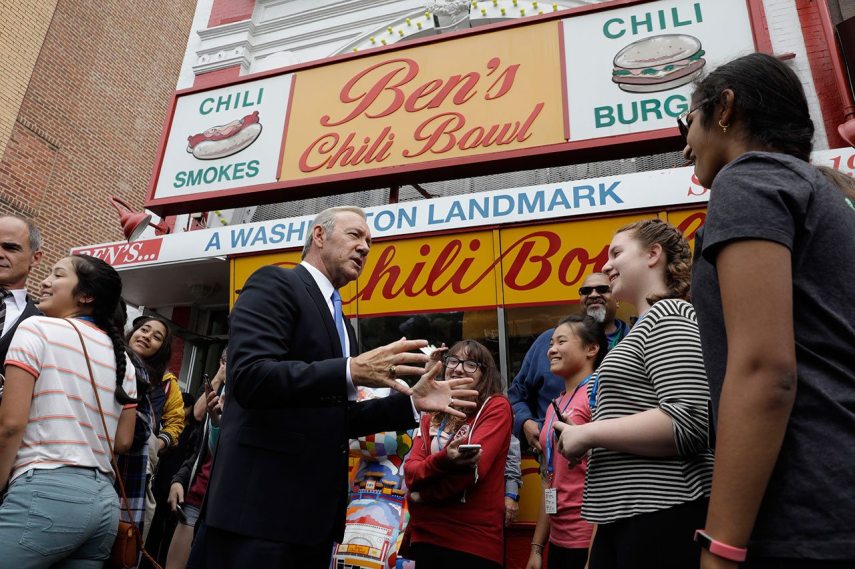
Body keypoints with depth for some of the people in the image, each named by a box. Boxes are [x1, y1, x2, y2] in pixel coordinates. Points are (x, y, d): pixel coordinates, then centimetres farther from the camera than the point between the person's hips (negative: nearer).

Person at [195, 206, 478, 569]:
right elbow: (249, 376, -22)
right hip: (262, 504, -8)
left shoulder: (340, 322, 18)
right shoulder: (274, 284, -7)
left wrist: (412, 403, 9)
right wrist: (352, 371, -29)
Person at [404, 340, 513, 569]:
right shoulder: (433, 411, 9)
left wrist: (421, 493, -6)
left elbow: (473, 467, -18)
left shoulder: (497, 407, -7)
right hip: (425, 536, 5)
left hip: (474, 541, -4)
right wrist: (444, 460, -24)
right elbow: (411, 470, -2)